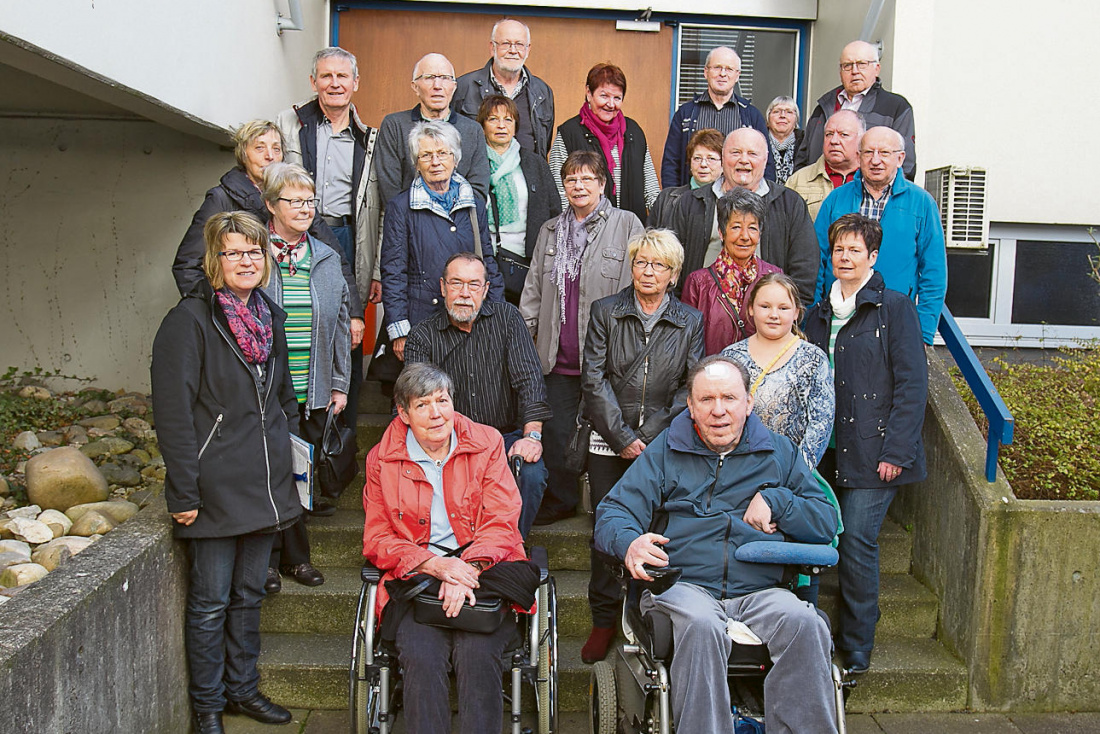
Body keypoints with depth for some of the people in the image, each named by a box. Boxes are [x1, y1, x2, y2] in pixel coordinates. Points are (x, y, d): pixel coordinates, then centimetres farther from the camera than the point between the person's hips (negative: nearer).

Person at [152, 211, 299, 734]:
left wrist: (285, 464, 15)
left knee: (249, 593, 17)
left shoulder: (269, 317, 10)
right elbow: (173, 413, -14)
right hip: (216, 489, -6)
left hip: (263, 485, 6)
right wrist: (184, 493, -17)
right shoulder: (190, 320, -11)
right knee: (211, 601, 6)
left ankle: (242, 688, 32)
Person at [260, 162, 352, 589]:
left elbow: (340, 324, 15)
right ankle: (270, 559, 16)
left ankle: (295, 557, 24)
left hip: (312, 392, 4)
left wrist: (339, 384, 11)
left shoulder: (327, 259, 12)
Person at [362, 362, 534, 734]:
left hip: (483, 574, 0)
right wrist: (436, 565, -12)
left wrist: (468, 570, -18)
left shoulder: (486, 443, 7)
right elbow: (377, 539, 6)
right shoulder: (383, 460, 9)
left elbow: (500, 525, 1)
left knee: (477, 654, -28)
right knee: (421, 658, -27)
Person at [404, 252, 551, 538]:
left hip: (507, 435, 1)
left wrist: (532, 435, -19)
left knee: (531, 474, -29)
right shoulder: (423, 336, 2)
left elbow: (530, 379, -4)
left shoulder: (506, 318, 4)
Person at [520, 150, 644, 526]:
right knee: (556, 430, 5)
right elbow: (533, 289, 18)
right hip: (559, 354, 4)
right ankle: (559, 500, 22)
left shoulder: (627, 224, 1)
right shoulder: (550, 231, 17)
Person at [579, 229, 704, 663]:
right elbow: (594, 379, 0)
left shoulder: (690, 322, 8)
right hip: (610, 443, 0)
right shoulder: (605, 312, 7)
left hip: (664, 444, 0)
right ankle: (604, 622, 16)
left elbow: (691, 388, 3)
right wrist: (623, 437, -7)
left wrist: (650, 438, -7)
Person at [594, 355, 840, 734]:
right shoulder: (666, 451, 15)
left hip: (759, 592, 2)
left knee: (805, 624, -31)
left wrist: (774, 500, 0)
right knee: (702, 625, -36)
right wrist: (629, 542, -17)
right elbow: (614, 511, 7)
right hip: (683, 585, -1)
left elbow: (827, 522, 17)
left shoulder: (779, 452, 19)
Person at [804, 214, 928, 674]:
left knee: (857, 543, -7)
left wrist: (896, 451, -13)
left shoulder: (894, 309, -2)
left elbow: (911, 385, -7)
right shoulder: (820, 315, 15)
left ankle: (855, 650, 7)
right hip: (829, 453, 5)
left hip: (873, 454, -5)